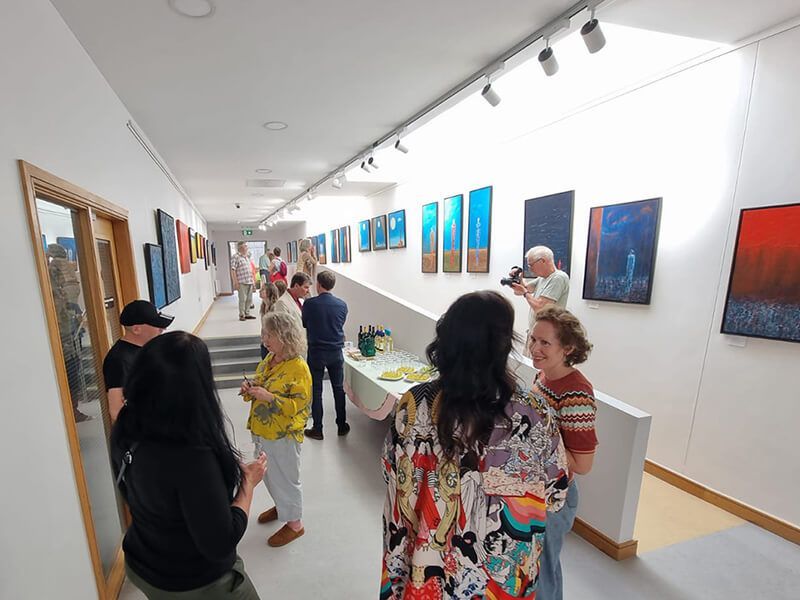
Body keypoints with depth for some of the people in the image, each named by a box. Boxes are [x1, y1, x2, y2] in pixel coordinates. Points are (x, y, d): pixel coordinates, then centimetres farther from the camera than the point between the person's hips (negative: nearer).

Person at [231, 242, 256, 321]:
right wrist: (236, 282, -16)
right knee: (242, 299, -3)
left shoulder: (246, 257, 19)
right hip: (242, 283, -7)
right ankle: (242, 315, 7)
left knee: (249, 299, 9)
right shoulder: (236, 257, -7)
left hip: (250, 282, 7)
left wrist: (253, 280, 19)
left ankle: (247, 314, 19)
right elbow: (233, 270, -11)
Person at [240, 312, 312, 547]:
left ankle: (294, 523, 30)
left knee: (285, 478, 9)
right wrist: (250, 387, -6)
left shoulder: (299, 368, -23)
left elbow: (298, 403, -24)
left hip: (283, 435, -8)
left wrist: (268, 396, -32)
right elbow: (260, 382, 16)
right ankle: (281, 506, 50)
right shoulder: (269, 359, 2)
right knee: (270, 474, 25)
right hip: (262, 430, 8)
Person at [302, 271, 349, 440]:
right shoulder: (342, 304, -5)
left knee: (316, 391, 10)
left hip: (316, 352, -2)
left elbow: (304, 324, 3)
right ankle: (342, 426, 26)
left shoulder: (309, 303, -12)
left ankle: (317, 429, 18)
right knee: (339, 389, 15)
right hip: (336, 352, 2)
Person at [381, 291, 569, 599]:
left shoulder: (414, 405, -24)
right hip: (503, 569, 1)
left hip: (429, 561, 0)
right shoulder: (534, 416, -26)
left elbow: (395, 478, -10)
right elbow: (554, 494, -9)